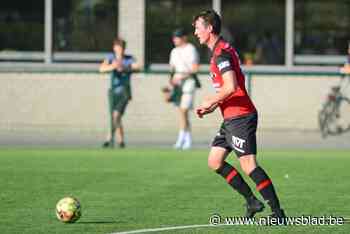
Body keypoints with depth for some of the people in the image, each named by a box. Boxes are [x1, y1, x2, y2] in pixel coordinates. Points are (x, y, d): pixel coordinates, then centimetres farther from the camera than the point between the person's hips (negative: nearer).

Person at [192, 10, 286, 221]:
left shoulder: (222, 54, -15)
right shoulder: (222, 51, 18)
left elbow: (230, 87, -27)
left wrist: (210, 102, -11)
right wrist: (212, 106, 16)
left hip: (240, 117, -11)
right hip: (231, 118, 11)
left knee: (248, 164, -14)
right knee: (215, 161, 11)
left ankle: (278, 213, -15)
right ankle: (252, 201, 12)